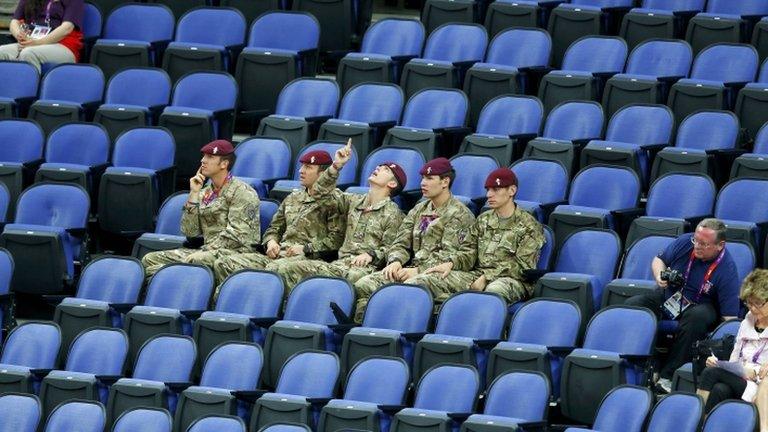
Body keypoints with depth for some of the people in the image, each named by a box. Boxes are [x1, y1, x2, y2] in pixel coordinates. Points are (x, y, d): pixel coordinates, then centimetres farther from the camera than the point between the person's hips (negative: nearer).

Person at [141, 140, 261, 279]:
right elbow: (190, 232, 7)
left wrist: (208, 250, -18)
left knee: (196, 260, -40)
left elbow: (235, 234, -13)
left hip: (236, 251, -7)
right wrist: (194, 193, 3)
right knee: (150, 259, -7)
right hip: (207, 251, 7)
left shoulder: (242, 192, -3)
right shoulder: (205, 193, 18)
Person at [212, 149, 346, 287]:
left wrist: (305, 248, -13)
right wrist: (271, 242, 7)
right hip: (278, 255, 7)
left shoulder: (332, 200, 2)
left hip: (308, 258, -7)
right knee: (222, 264, -11)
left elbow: (336, 239, -7)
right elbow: (274, 228, 30)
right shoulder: (293, 198, 25)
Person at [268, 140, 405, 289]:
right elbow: (321, 191, 23)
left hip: (365, 268, -5)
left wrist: (371, 255, -18)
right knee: (279, 268, -15)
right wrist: (336, 166, 12)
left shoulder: (393, 214, 5)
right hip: (340, 263, 5)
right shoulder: (354, 201, 23)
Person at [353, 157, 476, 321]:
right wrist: (395, 261, -5)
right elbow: (401, 243, 20)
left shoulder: (460, 214, 0)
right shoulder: (419, 210, 22)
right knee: (363, 286, -17)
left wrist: (418, 270, -16)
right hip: (416, 270, 7)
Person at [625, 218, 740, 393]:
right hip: (669, 295, 4)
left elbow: (729, 316, -23)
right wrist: (659, 276, -15)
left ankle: (668, 376, -35)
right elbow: (659, 260, 8)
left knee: (697, 317, -40)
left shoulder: (727, 270, -22)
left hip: (700, 305, -4)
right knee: (631, 305, -19)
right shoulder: (685, 242, -11)